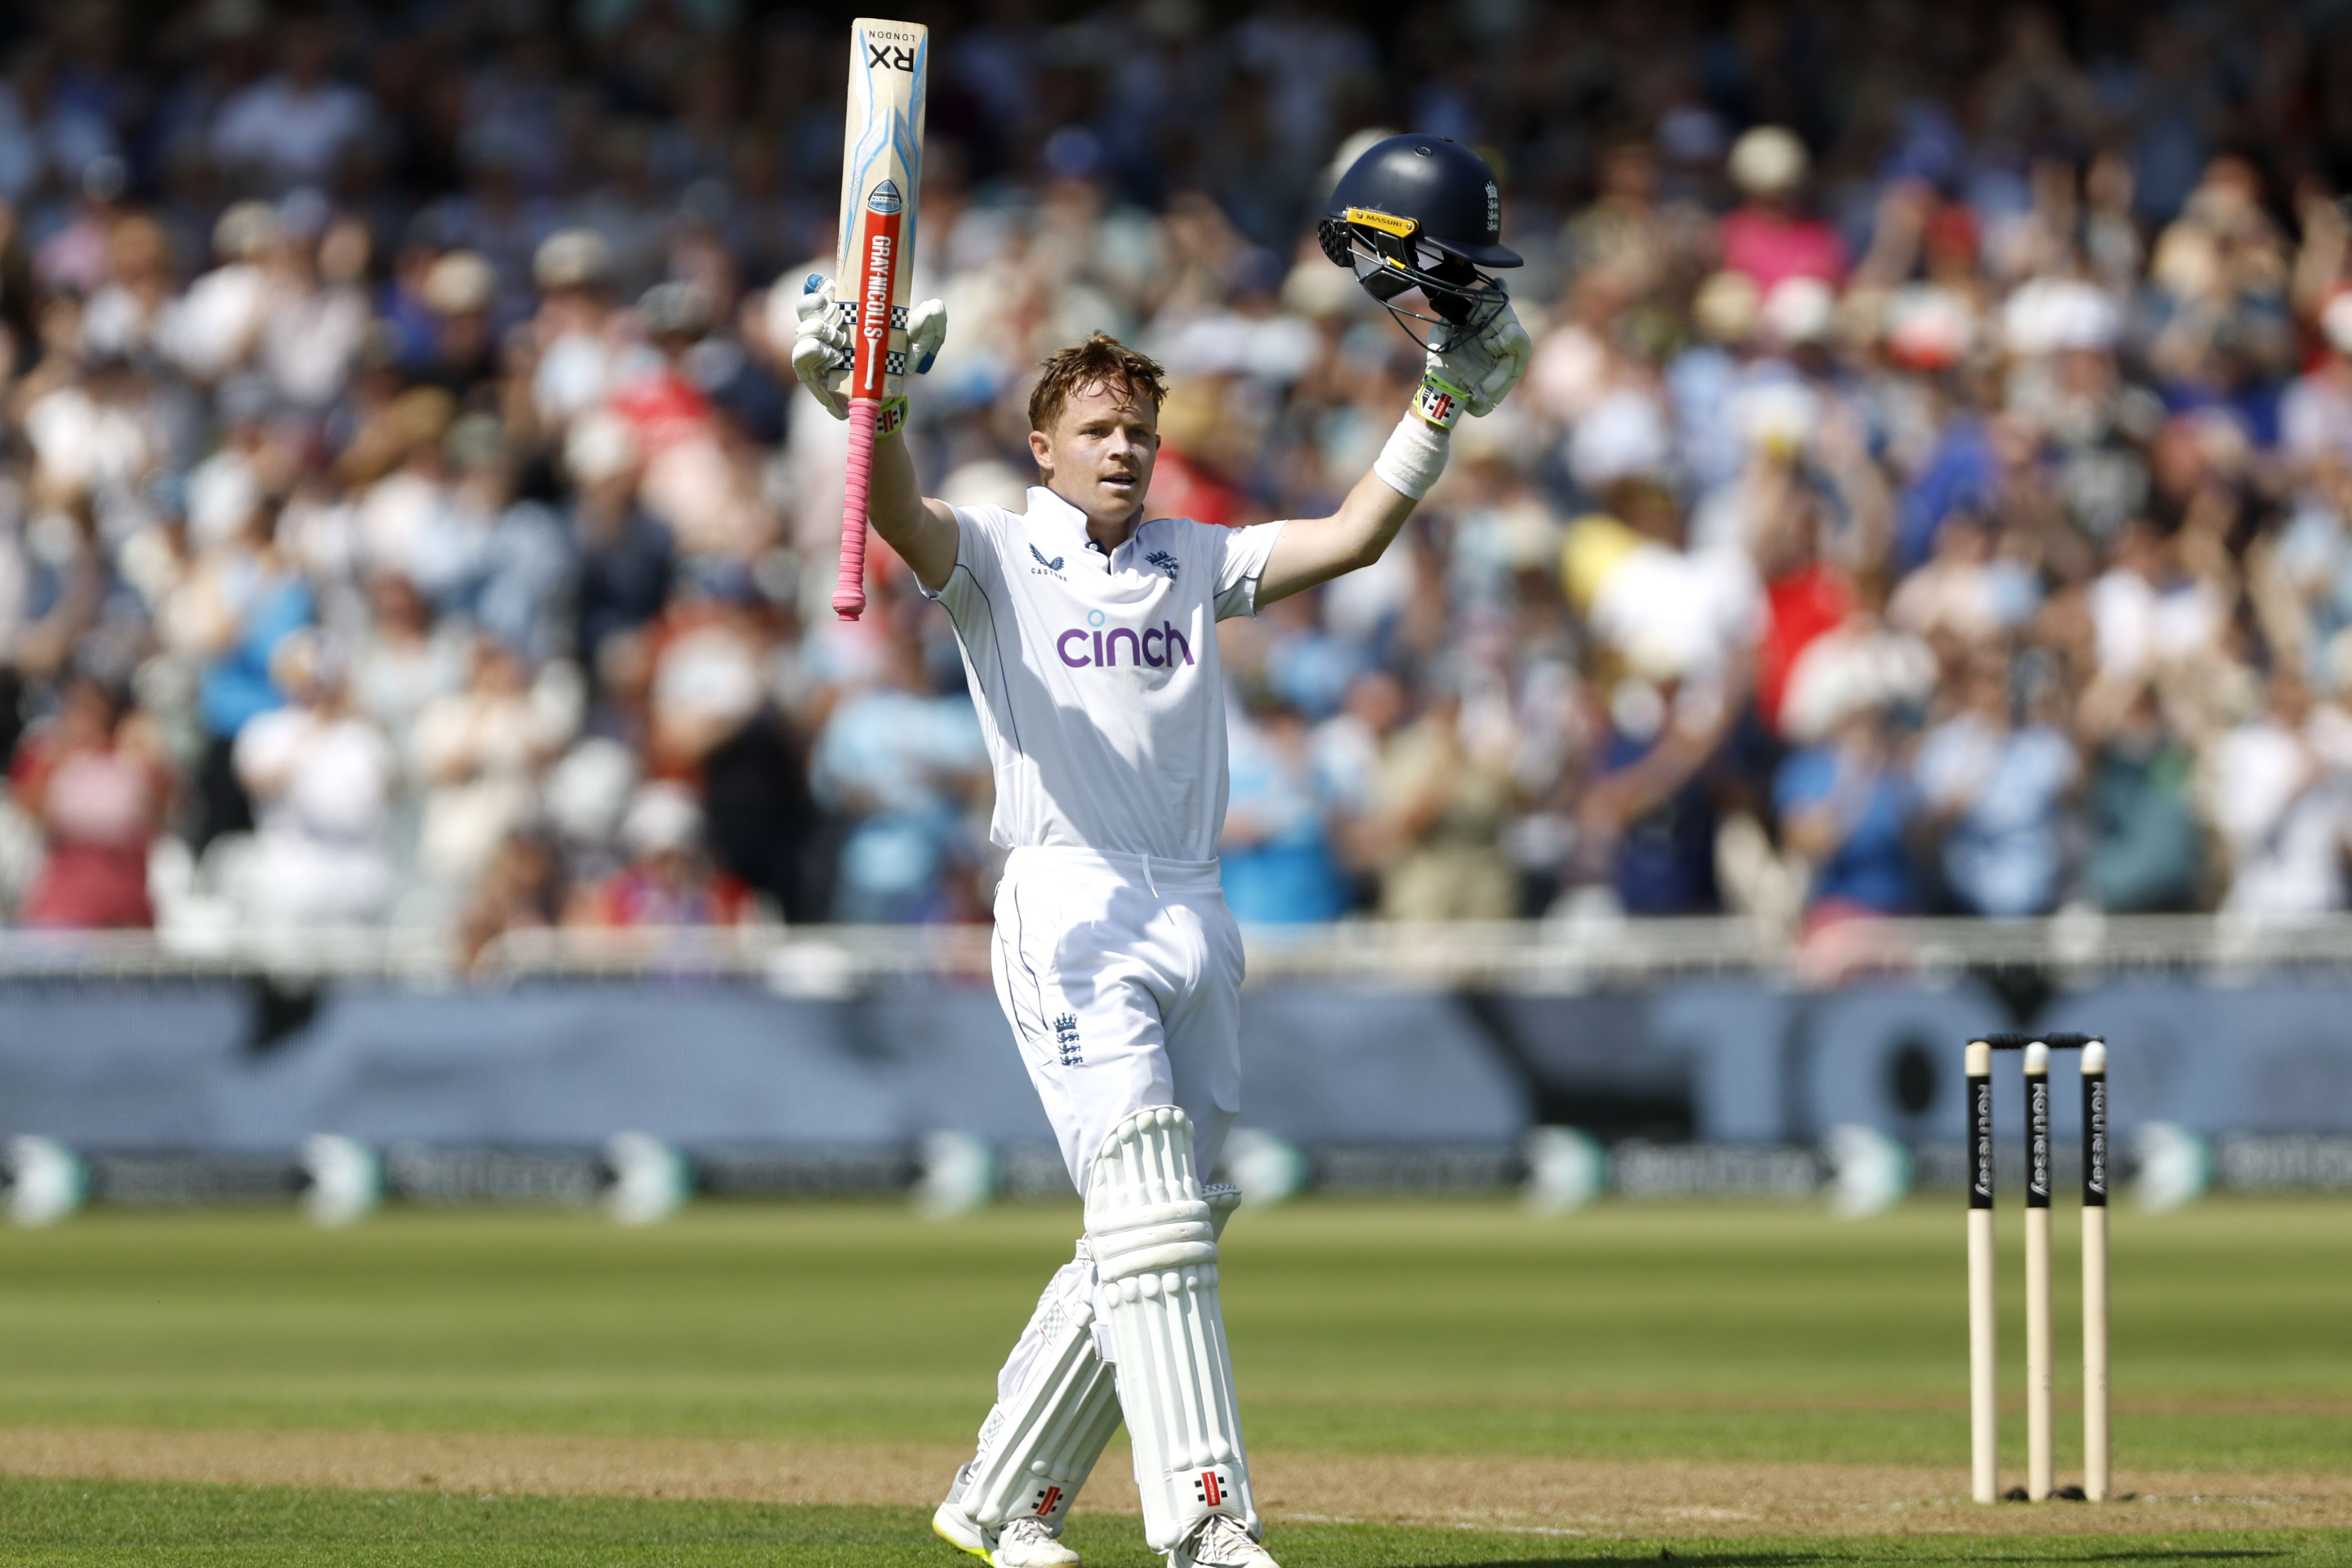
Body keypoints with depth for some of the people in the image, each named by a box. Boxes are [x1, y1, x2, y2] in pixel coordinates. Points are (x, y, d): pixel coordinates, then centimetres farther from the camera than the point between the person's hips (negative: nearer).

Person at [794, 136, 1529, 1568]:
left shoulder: (1193, 563, 16)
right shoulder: (998, 558, 3)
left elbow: (1353, 539, 8)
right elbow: (903, 517, -18)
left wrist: (1449, 397, 0)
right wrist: (873, 408, -39)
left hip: (1197, 915, 6)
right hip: (1070, 911, -6)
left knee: (1146, 1238, 8)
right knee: (1151, 1219, -17)